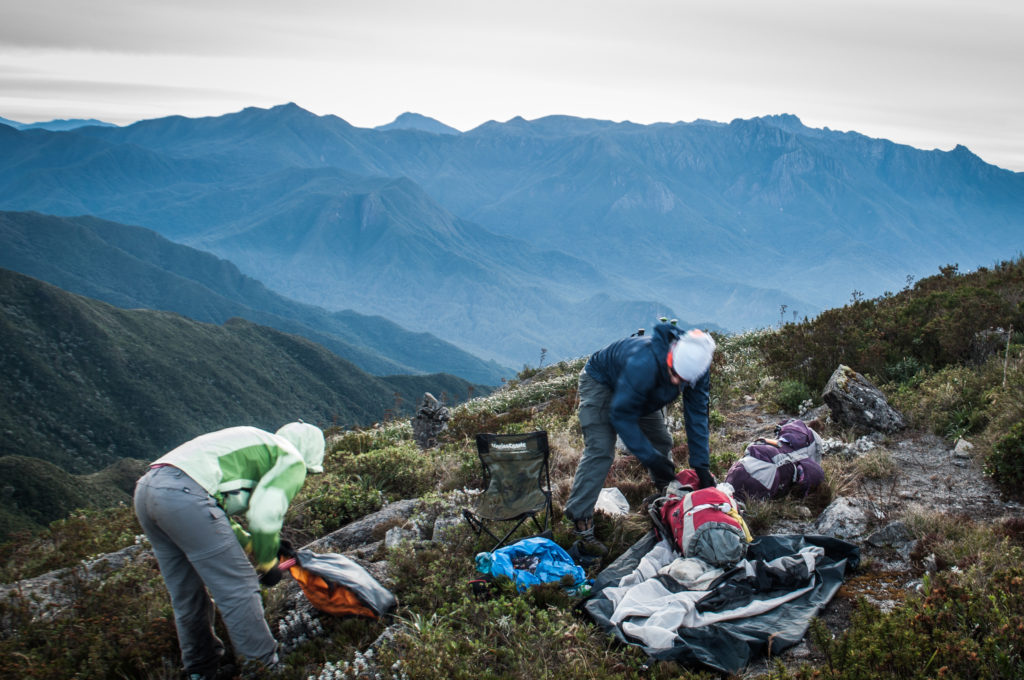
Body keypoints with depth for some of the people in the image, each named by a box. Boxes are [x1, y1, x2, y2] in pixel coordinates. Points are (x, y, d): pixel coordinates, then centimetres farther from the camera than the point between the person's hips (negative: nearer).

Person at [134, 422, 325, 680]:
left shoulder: (254, 444, 33)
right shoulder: (291, 459, 9)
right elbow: (264, 516, -5)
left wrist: (253, 544, 30)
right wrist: (267, 562, 11)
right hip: (185, 495, -9)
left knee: (187, 595, 21)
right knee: (239, 589, 1)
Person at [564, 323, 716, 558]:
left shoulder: (695, 367, -25)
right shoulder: (644, 364, -45)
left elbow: (697, 415, -16)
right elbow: (621, 416, -35)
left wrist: (701, 465, -19)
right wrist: (651, 459, -33)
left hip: (643, 394, 7)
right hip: (600, 382, -7)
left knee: (661, 442, 8)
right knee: (599, 450, -20)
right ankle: (581, 527, -21)